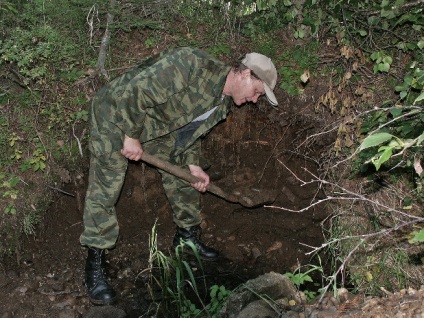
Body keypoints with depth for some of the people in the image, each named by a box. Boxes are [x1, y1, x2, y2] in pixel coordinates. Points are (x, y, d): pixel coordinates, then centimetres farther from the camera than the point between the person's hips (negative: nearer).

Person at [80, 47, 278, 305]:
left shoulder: (223, 104, -3)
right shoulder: (191, 64, -33)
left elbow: (189, 130, 9)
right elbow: (133, 93, -33)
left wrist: (192, 164, -4)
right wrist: (131, 136, -25)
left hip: (161, 126, 8)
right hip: (116, 115, -8)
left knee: (184, 178, 12)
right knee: (105, 189, -9)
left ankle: (187, 237, 31)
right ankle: (95, 262, 3)